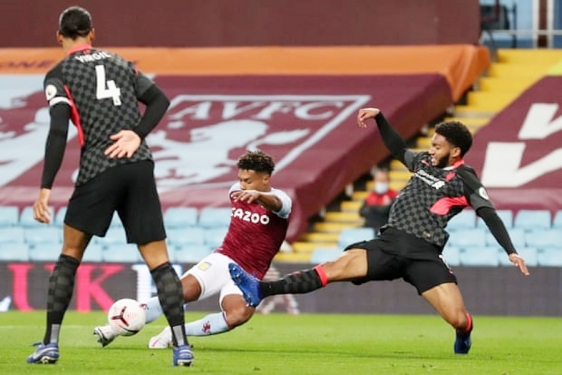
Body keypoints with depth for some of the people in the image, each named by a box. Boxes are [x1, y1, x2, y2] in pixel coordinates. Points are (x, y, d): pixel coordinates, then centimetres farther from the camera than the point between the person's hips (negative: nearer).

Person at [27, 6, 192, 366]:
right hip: (140, 166, 3)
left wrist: (46, 188, -10)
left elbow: (58, 132, -9)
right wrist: (138, 135, 2)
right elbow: (160, 100, 12)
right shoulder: (118, 63, 18)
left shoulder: (59, 75, 2)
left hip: (98, 169, -3)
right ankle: (182, 346, -7)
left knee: (70, 255, 12)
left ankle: (50, 344, 10)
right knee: (158, 260, 3)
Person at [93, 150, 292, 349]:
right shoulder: (236, 192, 5)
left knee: (240, 314, -34)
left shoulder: (280, 199, -11)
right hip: (223, 260, 3)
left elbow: (275, 203, -37)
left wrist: (258, 195, -59)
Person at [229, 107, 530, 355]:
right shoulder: (424, 161, 17)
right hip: (389, 242, 4)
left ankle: (464, 335, 24)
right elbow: (398, 149, 36)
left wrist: (511, 251, -16)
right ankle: (260, 291, -25)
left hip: (423, 254, -4)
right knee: (336, 268, -15)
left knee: (458, 319, -16)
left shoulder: (464, 179, 0)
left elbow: (489, 214, -6)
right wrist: (379, 117, 29)